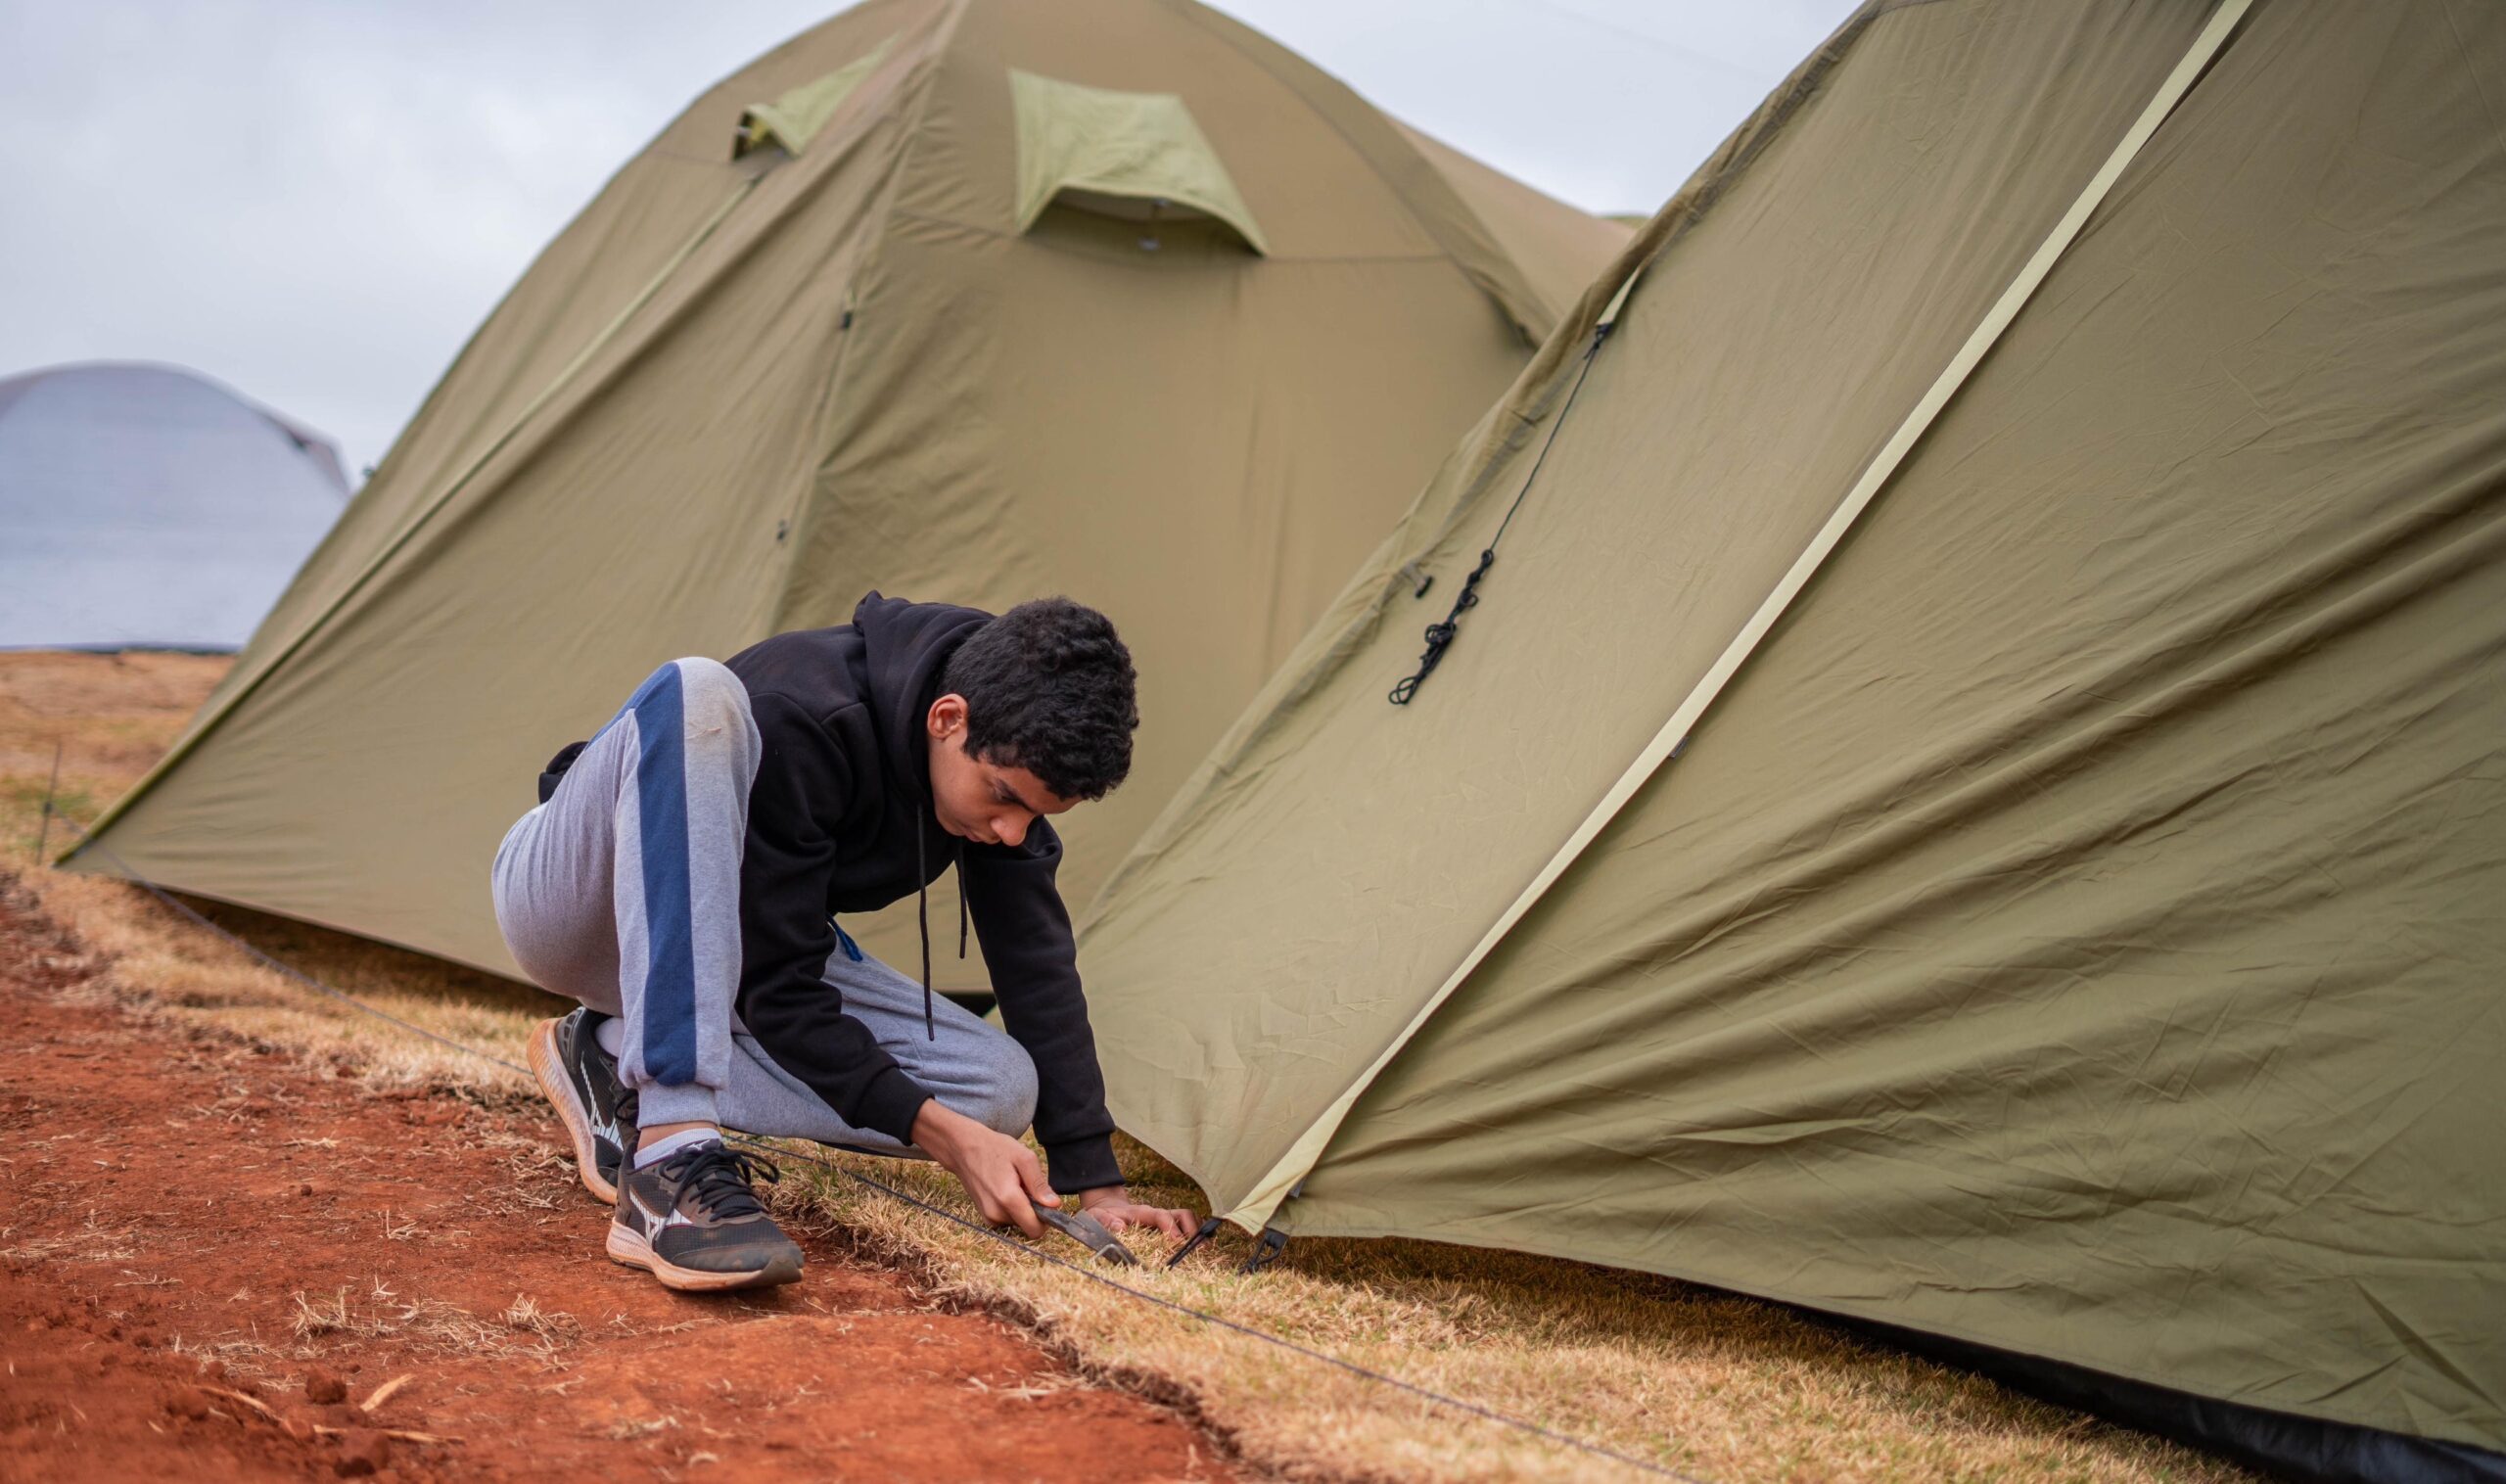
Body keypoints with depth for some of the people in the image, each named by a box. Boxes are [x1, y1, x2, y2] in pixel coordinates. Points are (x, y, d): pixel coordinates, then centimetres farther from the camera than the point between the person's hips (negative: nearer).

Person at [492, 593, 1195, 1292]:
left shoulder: (1003, 761, -15)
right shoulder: (798, 719, -35)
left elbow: (1038, 963, -9)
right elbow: (777, 989, -30)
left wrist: (1096, 1183, -11)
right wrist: (948, 1137, -31)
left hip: (724, 953, 6)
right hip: (577, 904, -6)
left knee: (1003, 1087, -13)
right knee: (697, 695, -39)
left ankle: (621, 1063, -4)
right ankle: (672, 1155, -40)